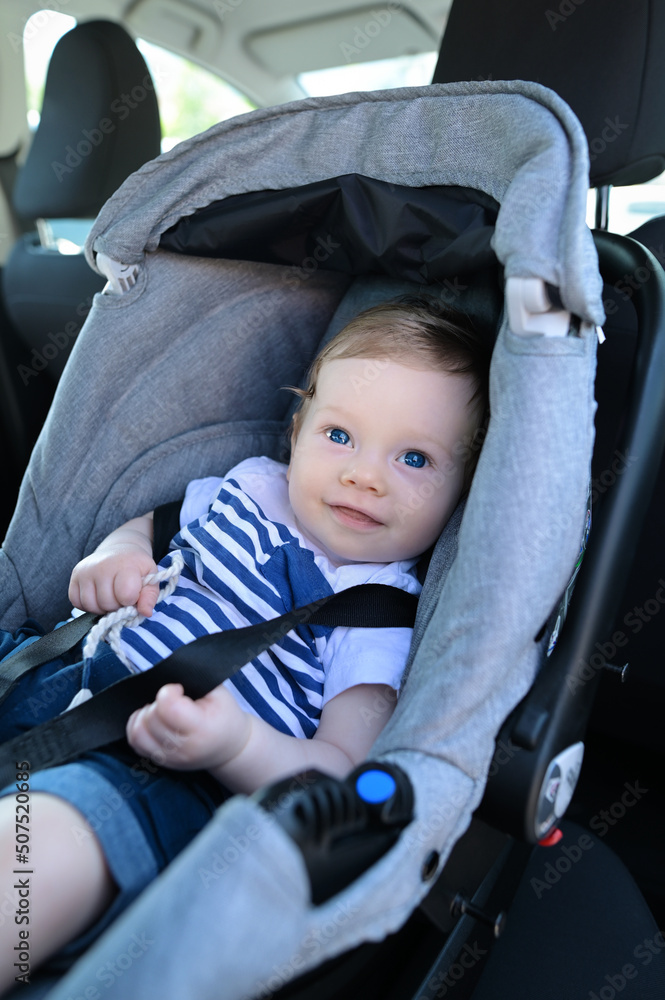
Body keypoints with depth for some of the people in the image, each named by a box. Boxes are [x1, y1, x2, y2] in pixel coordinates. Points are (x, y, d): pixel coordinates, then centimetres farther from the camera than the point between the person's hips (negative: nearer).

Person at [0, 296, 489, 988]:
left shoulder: (386, 618, -5)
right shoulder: (251, 486, 10)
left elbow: (342, 770, -12)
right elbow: (146, 522, 24)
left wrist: (235, 743, -33)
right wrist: (114, 553, -1)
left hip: (163, 769, -6)